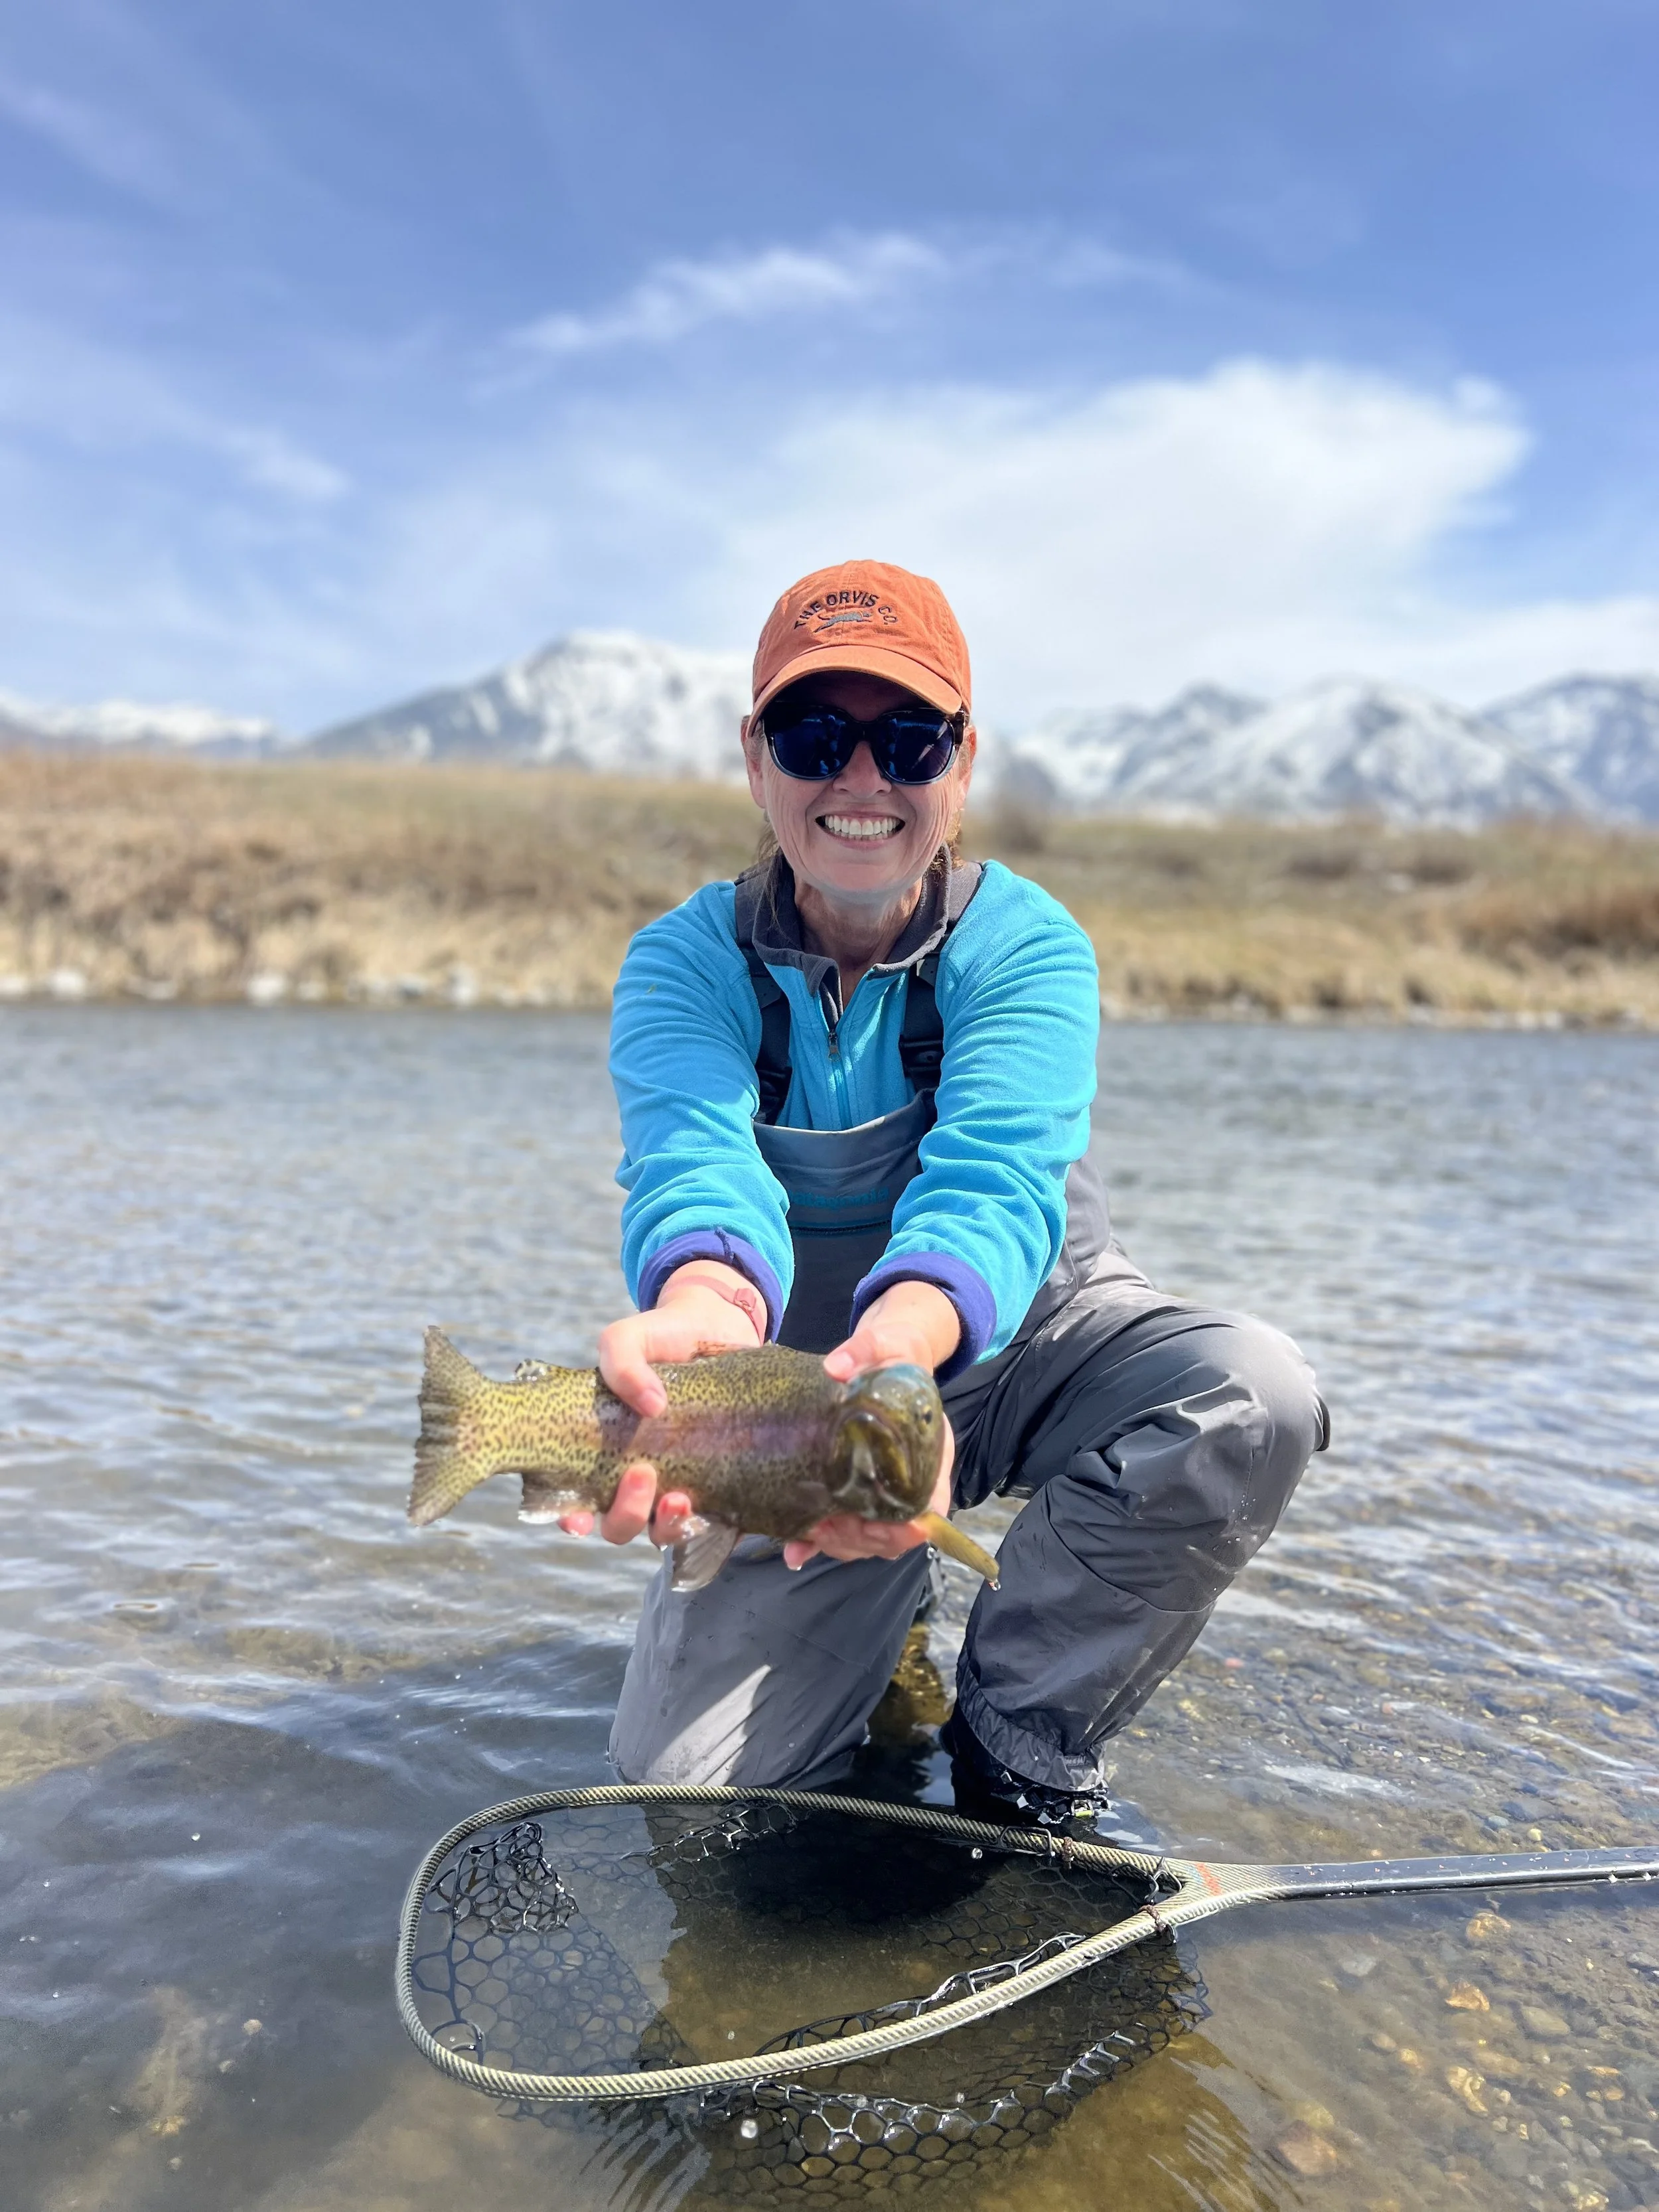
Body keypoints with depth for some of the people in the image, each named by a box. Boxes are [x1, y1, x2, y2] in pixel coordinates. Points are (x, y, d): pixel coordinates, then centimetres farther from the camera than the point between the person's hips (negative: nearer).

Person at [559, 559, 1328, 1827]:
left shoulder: (1030, 948, -15)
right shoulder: (685, 966, -12)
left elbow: (995, 1179, -33)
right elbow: (695, 1161, -33)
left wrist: (897, 1341, -57)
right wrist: (704, 1306, -58)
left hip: (1020, 1340, 0)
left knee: (1254, 1400, -29)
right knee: (680, 1779, -10)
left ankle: (1021, 1738, -7)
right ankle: (877, 1635, 23)